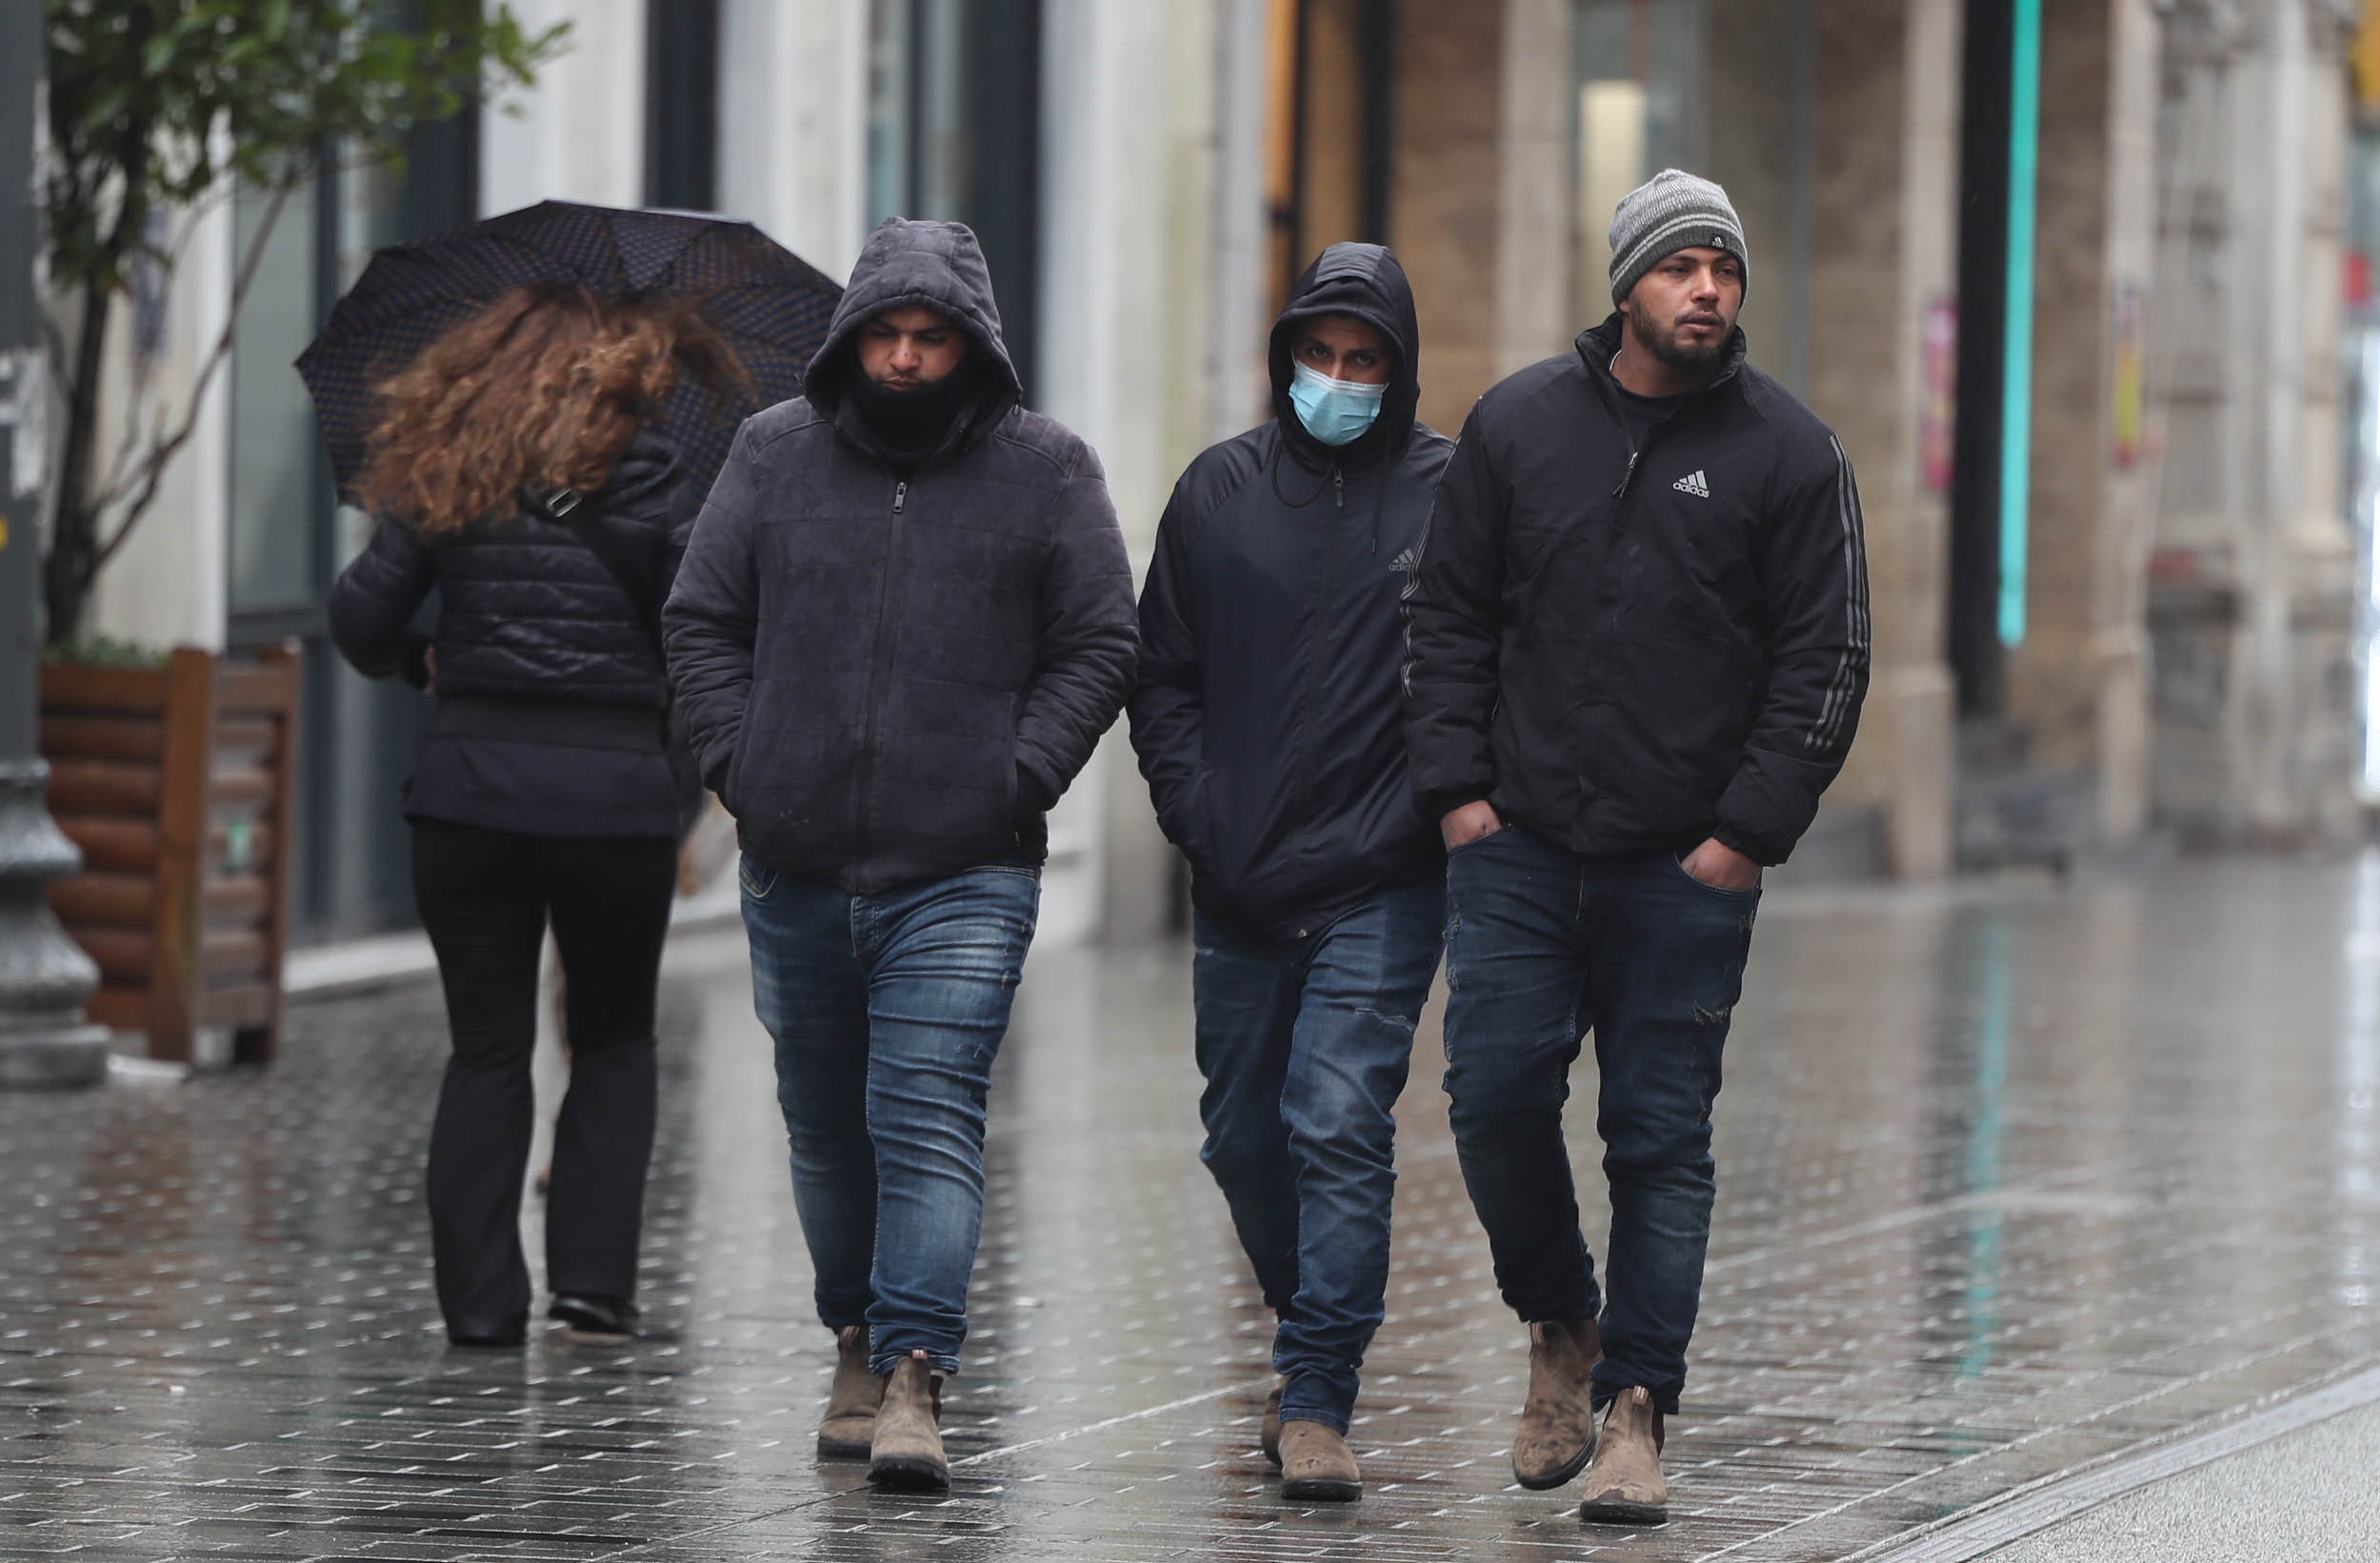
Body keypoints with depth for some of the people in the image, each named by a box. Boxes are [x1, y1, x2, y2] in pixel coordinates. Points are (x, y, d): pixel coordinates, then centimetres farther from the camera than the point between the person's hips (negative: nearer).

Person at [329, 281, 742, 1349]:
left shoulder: (447, 475, 4)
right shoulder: (644, 480, -3)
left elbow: (360, 618, 2)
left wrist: (416, 663, 22)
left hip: (469, 790, 2)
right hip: (616, 797, -2)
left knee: (486, 1049, 10)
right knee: (614, 1042, 15)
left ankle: (480, 1300, 4)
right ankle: (594, 1279, 5)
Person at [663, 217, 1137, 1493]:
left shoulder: (1046, 470, 2)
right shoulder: (776, 452, 7)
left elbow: (1098, 646, 4)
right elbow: (702, 620, 12)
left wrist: (1018, 779, -7)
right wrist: (740, 764, 0)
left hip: (965, 874, -3)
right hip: (797, 866, 3)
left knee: (929, 1122, -14)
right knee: (827, 1129, 13)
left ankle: (913, 1378, -19)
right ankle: (859, 1339, 29)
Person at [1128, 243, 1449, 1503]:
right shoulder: (1221, 491, 8)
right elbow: (1162, 673, 12)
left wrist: (1440, 802, -9)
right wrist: (1196, 810, 1)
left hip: (1381, 889, -4)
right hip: (1239, 890, 4)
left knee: (1340, 1126, -14)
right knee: (1244, 1136, 12)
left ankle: (1318, 1400, -12)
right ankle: (1313, 1335, 34)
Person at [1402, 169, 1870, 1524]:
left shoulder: (1791, 453, 0)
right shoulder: (1517, 426, 5)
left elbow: (1826, 662, 0)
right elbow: (1449, 616, 11)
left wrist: (1751, 830, -8)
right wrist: (1456, 785, 1)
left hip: (1690, 868, -2)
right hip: (1519, 852, 2)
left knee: (1663, 1138, 0)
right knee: (1497, 1097, -3)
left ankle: (1635, 1410, 4)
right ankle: (1561, 1329, 20)